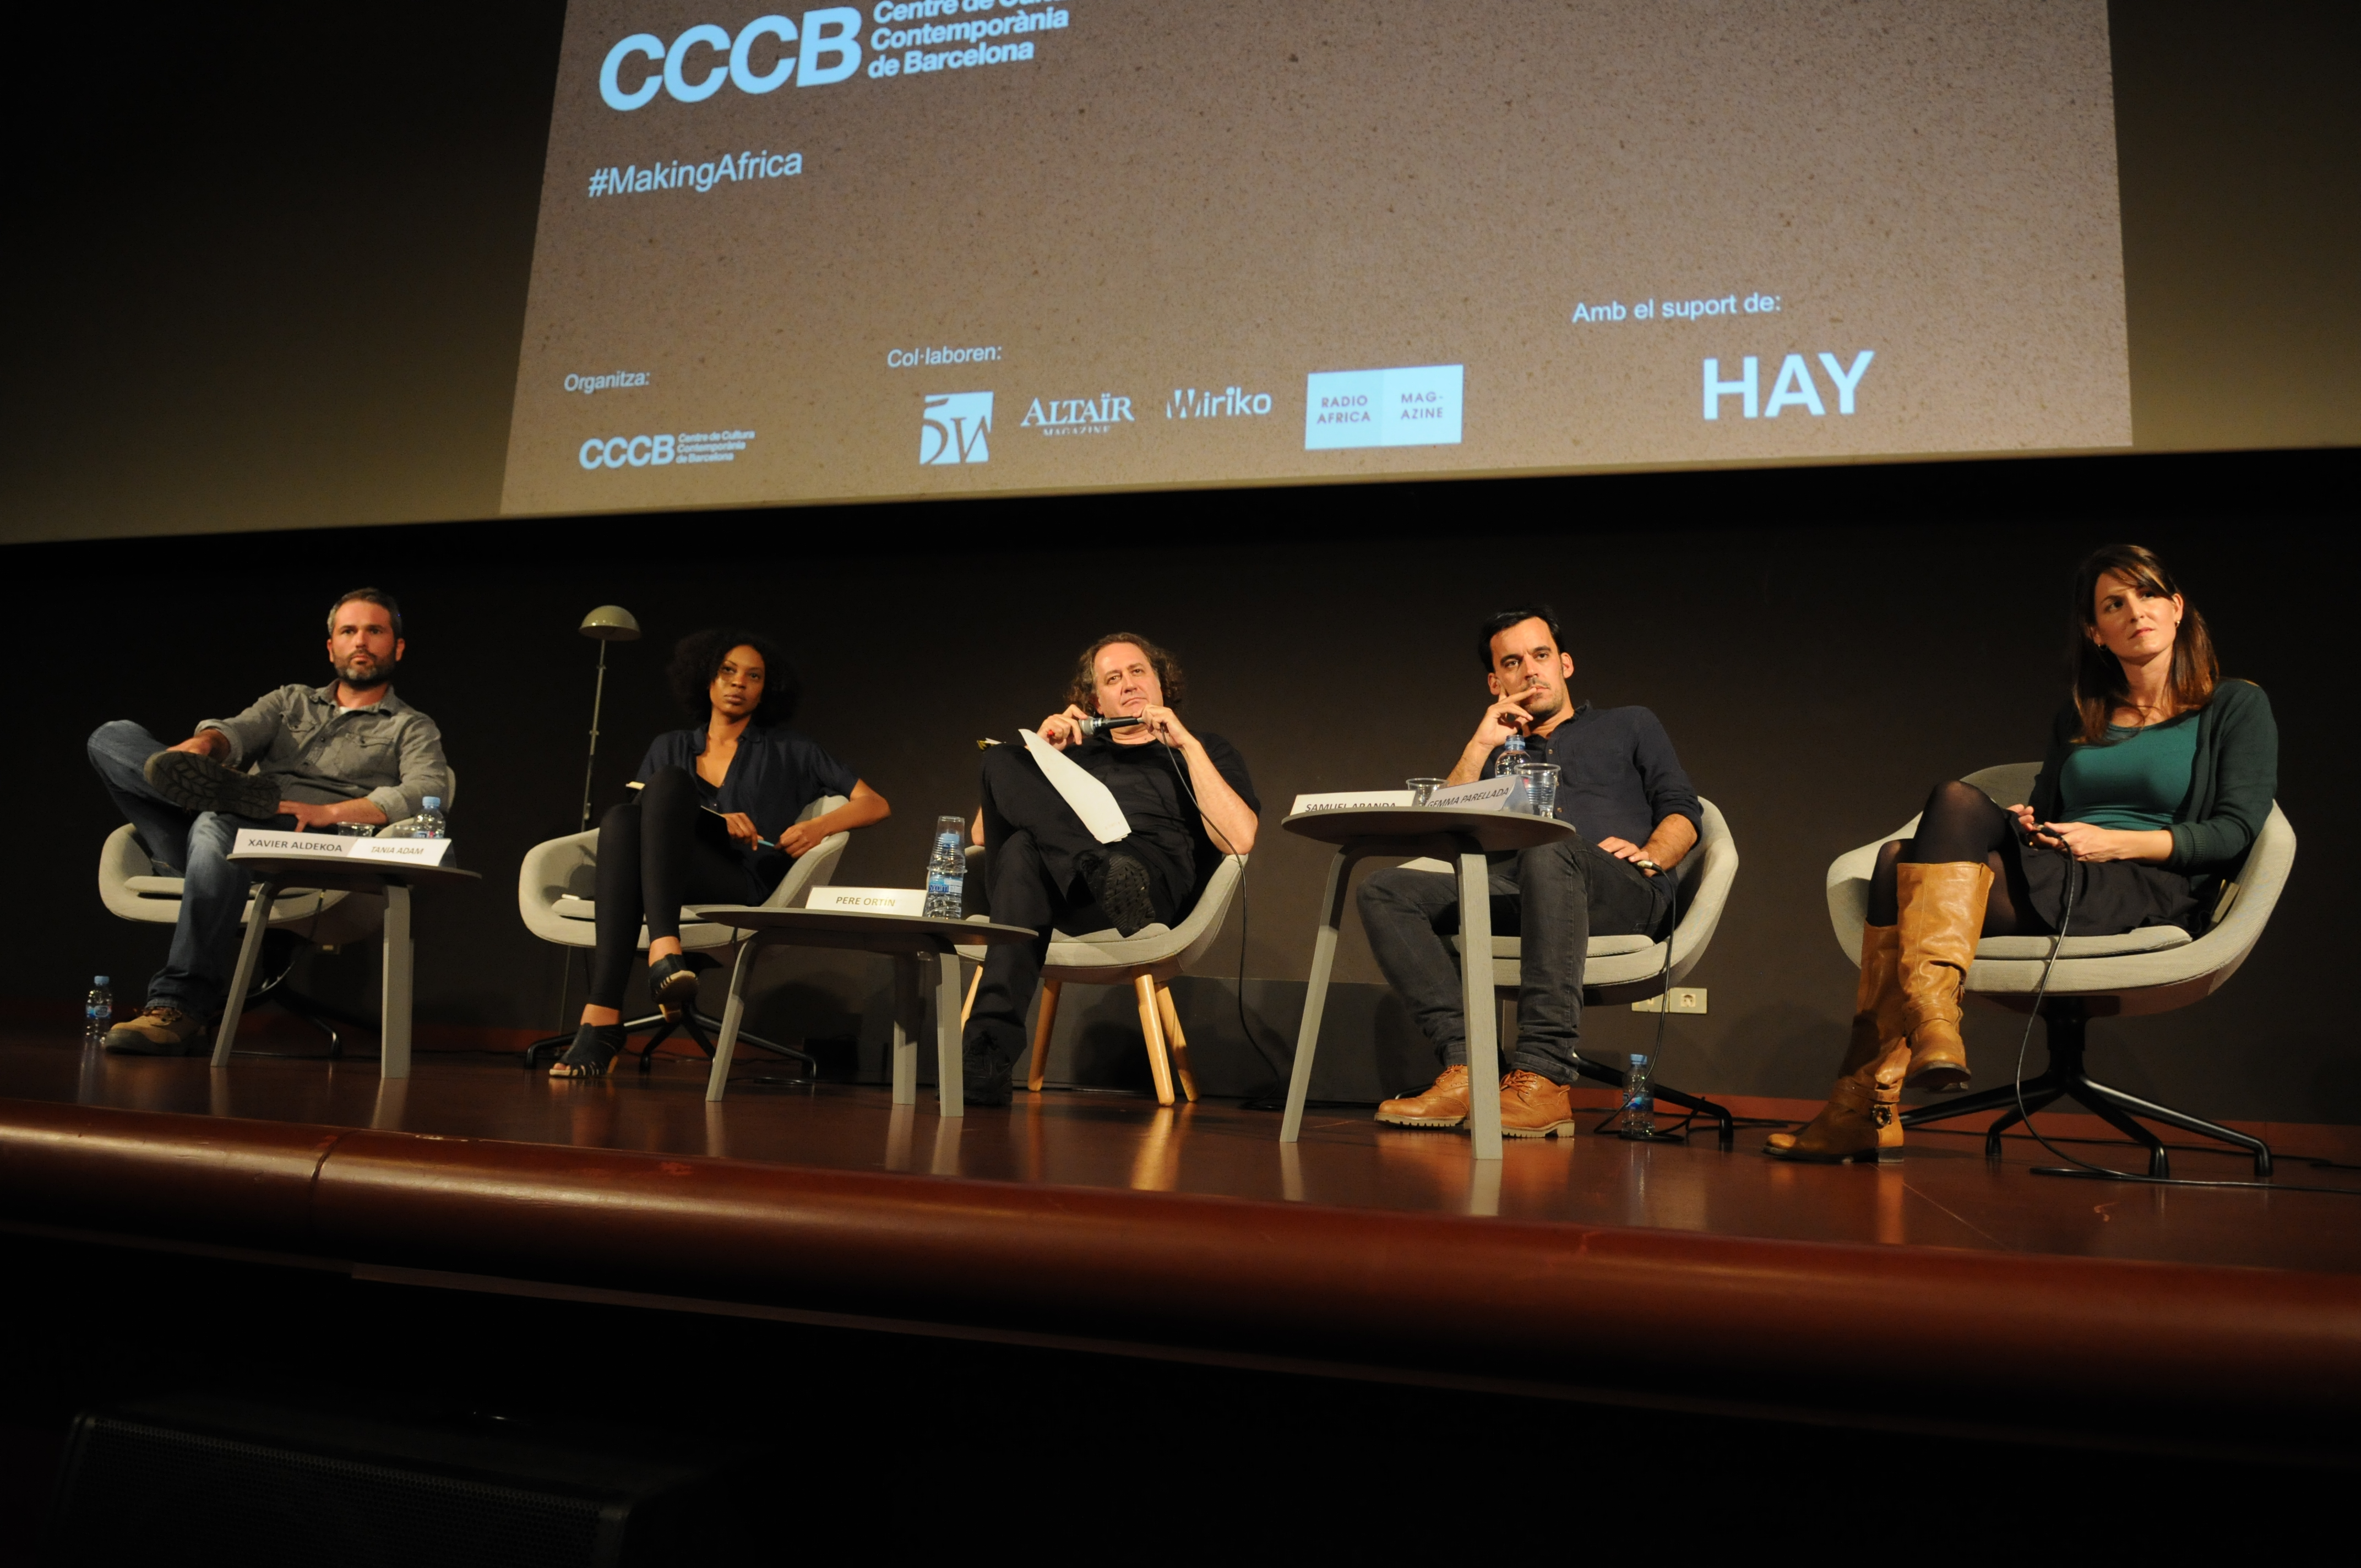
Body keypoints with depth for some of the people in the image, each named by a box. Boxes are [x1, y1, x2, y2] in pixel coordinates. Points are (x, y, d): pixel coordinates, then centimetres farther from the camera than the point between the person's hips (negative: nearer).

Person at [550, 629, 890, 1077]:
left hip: (742, 885, -2)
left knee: (669, 782, -27)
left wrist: (818, 826, -5)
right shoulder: (672, 747, 25)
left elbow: (877, 805, 14)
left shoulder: (786, 751, 19)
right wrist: (714, 822, -7)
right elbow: (647, 815, 10)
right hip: (659, 879, 2)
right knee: (621, 818, -32)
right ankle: (601, 1016, -44)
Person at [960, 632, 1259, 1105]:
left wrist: (1188, 743, 2)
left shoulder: (1202, 751, 25)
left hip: (1155, 877, -4)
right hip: (1057, 875, 4)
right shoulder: (1075, 752, 34)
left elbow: (1238, 840, 3)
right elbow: (986, 830, 24)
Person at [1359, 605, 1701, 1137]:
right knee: (1385, 892, -19)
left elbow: (1682, 814, 14)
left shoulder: (1630, 726, 28)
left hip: (1628, 896, -3)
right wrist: (1479, 747, 12)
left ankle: (1544, 1081, -47)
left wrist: (1649, 856, -7)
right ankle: (1466, 1069, -34)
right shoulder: (1499, 755, 33)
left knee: (1548, 847, -40)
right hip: (1520, 899, 4)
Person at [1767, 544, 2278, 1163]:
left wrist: (2116, 842, -12)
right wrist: (2026, 827, 0)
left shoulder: (2238, 706, 11)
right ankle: (1866, 1112, -36)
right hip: (2051, 882, 5)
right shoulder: (2078, 718, 26)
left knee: (1960, 802, -30)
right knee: (1899, 861, -27)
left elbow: (2236, 829, 0)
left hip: (2152, 894, -5)